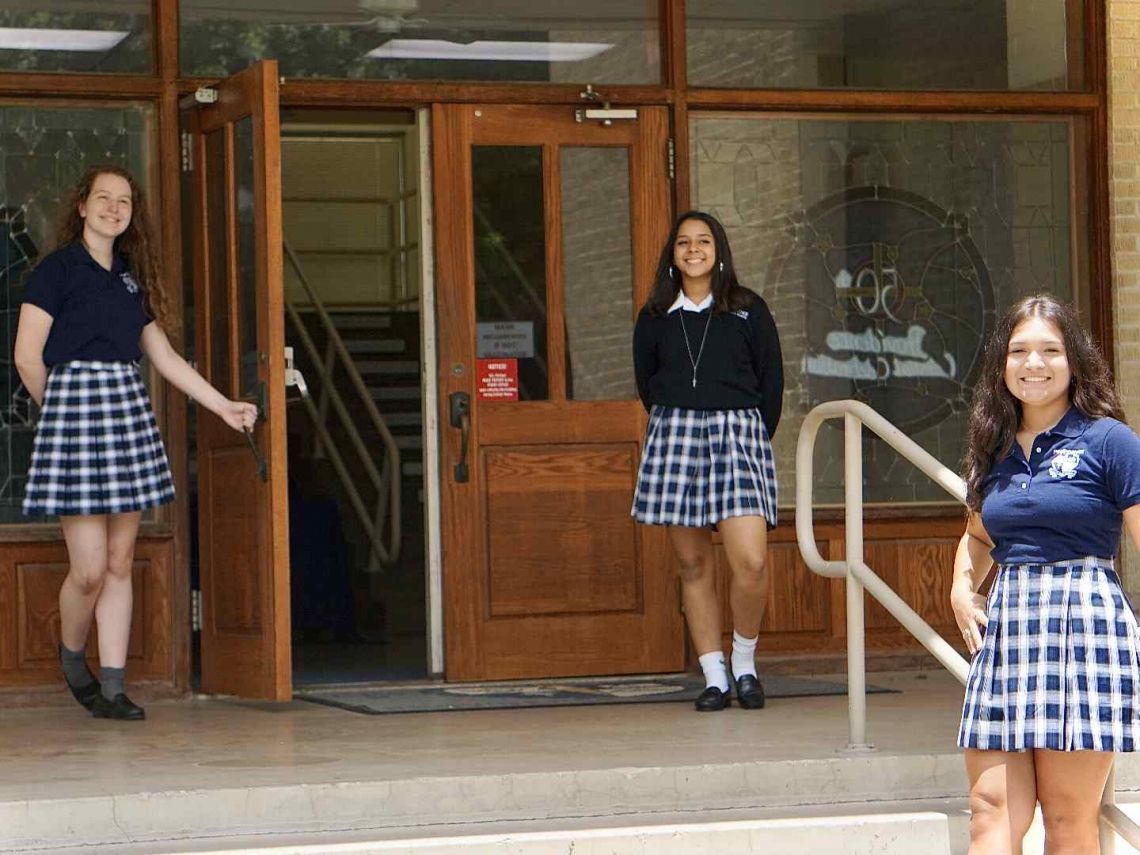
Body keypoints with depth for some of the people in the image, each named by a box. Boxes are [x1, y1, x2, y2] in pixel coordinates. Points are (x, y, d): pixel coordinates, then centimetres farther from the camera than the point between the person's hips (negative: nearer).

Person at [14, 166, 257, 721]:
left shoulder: (132, 279, 18)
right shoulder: (57, 269, -1)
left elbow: (164, 357, 20)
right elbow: (27, 356, -5)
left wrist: (223, 406, 17)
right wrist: (63, 410, 6)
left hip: (128, 413, 6)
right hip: (73, 410, -6)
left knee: (120, 563, 4)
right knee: (89, 569, -7)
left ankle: (112, 687, 8)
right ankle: (72, 661, 19)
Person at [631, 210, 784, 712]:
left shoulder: (748, 311, 6)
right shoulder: (655, 317, 10)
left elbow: (772, 382, 8)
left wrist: (753, 438, 6)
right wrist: (677, 428, 13)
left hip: (739, 432, -2)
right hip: (674, 435, 2)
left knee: (751, 561, -16)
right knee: (692, 563, 2)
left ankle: (744, 663, 5)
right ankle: (713, 676, 7)